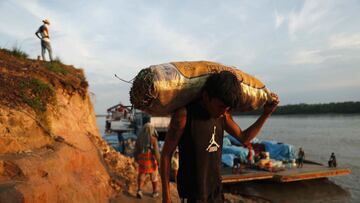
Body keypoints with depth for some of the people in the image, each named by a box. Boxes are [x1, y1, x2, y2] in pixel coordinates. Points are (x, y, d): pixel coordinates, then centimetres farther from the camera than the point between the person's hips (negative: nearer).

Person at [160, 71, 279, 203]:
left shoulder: (223, 115, -1)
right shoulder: (184, 114, -20)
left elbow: (244, 138, 14)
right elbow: (166, 154, -13)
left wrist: (266, 114, 6)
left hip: (216, 191, 6)